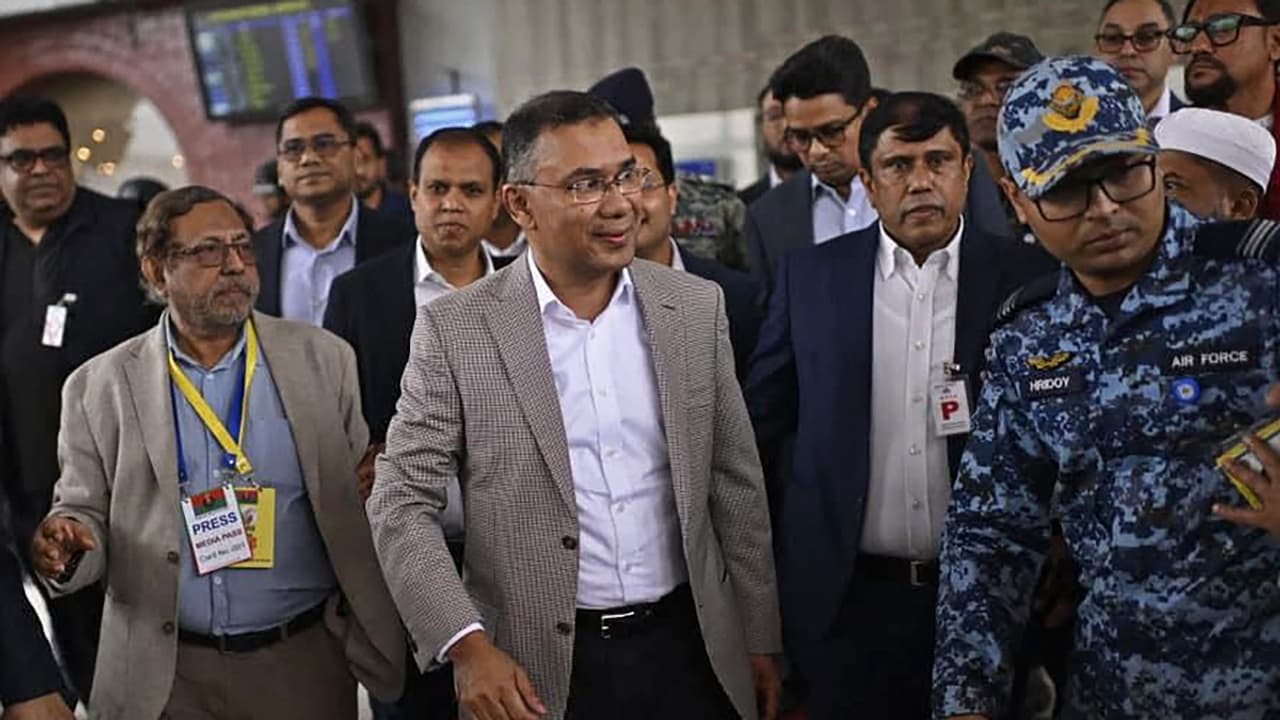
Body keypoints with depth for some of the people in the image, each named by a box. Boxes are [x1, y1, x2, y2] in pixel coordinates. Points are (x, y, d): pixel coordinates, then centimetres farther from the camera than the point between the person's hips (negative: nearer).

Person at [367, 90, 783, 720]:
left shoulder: (696, 307, 1)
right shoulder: (455, 329, -8)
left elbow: (735, 482, 6)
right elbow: (402, 502, -6)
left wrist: (759, 640, 8)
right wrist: (466, 645, -16)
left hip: (689, 648, 3)